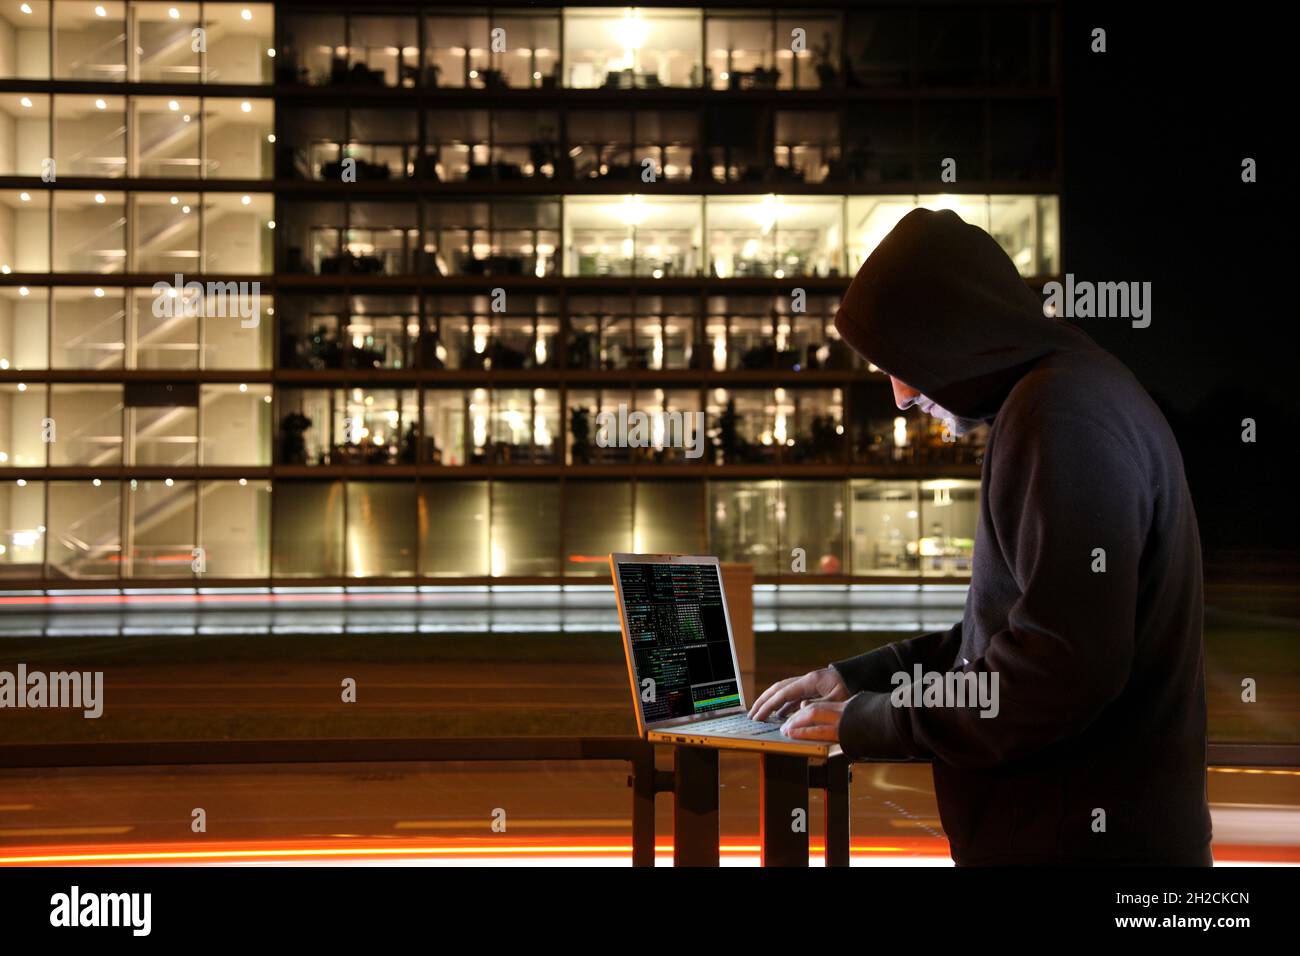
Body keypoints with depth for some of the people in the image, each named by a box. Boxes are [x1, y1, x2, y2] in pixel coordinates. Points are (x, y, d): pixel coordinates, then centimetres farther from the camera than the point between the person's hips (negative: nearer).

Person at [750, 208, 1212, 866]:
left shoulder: (1064, 414, -18)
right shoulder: (1070, 394, 14)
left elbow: (1064, 664, -25)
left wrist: (873, 724, -14)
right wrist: (860, 676, 12)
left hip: (1083, 838, -9)